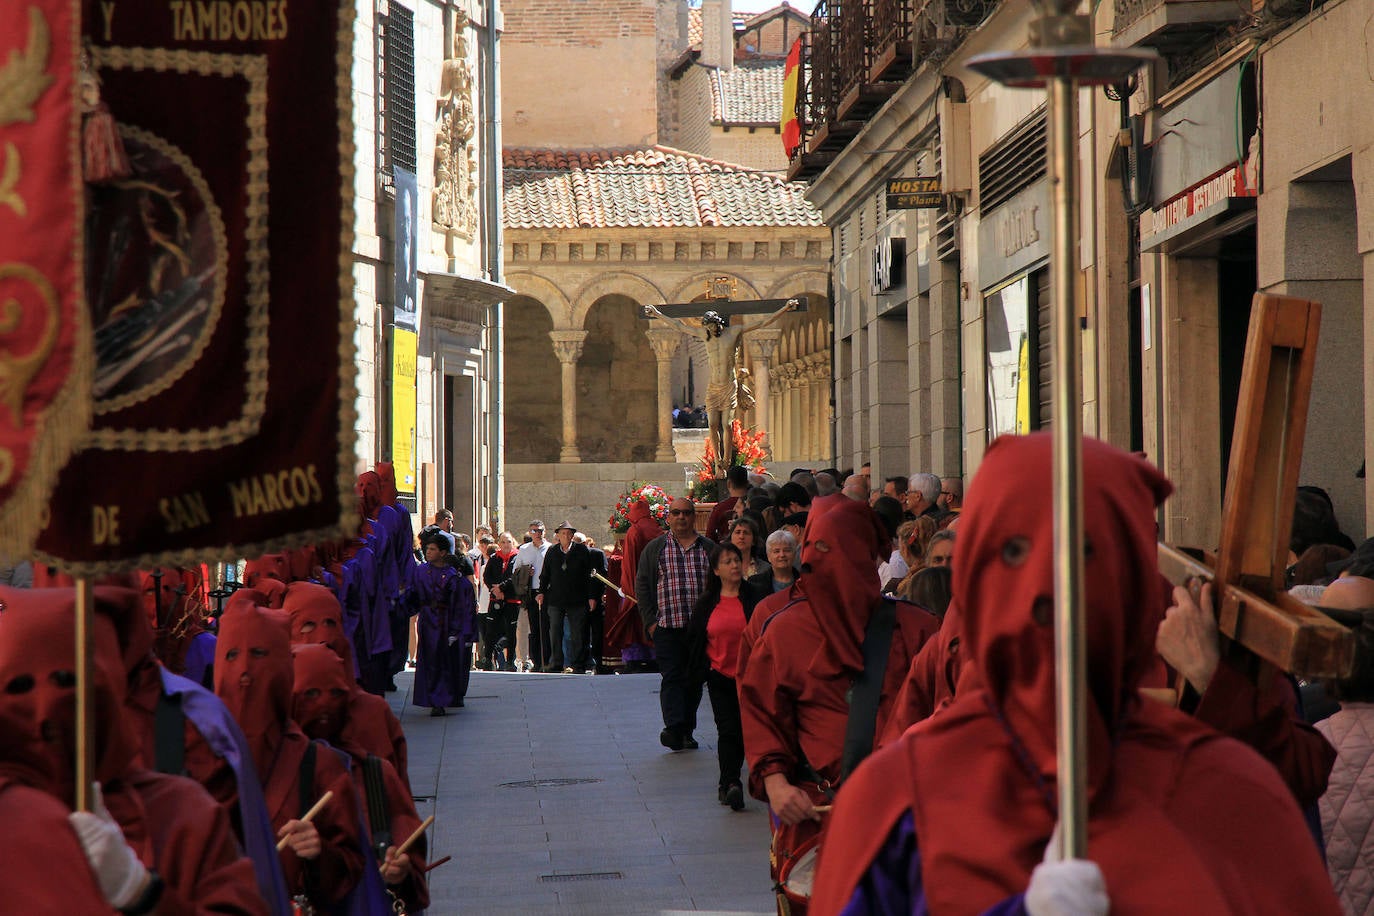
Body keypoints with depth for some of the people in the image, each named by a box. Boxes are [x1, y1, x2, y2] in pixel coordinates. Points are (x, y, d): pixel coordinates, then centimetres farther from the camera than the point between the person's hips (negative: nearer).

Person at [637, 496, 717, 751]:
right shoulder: (654, 549, 7)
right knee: (672, 677, -11)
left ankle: (686, 732, 13)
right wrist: (650, 621, -2)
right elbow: (642, 585, 6)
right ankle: (674, 728, -21)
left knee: (694, 680, 6)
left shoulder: (709, 548, 10)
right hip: (667, 626, -2)